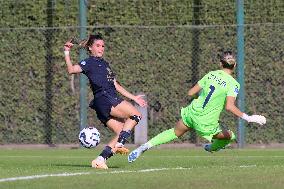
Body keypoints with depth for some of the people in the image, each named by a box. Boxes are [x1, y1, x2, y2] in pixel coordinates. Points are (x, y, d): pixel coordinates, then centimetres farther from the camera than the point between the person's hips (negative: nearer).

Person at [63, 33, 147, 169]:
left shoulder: (104, 64, 27)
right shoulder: (90, 62, 2)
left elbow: (116, 85, 31)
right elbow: (72, 70, -16)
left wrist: (133, 97, 29)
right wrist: (67, 53, -25)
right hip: (104, 99, -9)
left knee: (122, 134, -1)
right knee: (136, 115, -16)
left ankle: (100, 160, -7)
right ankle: (119, 144, -25)